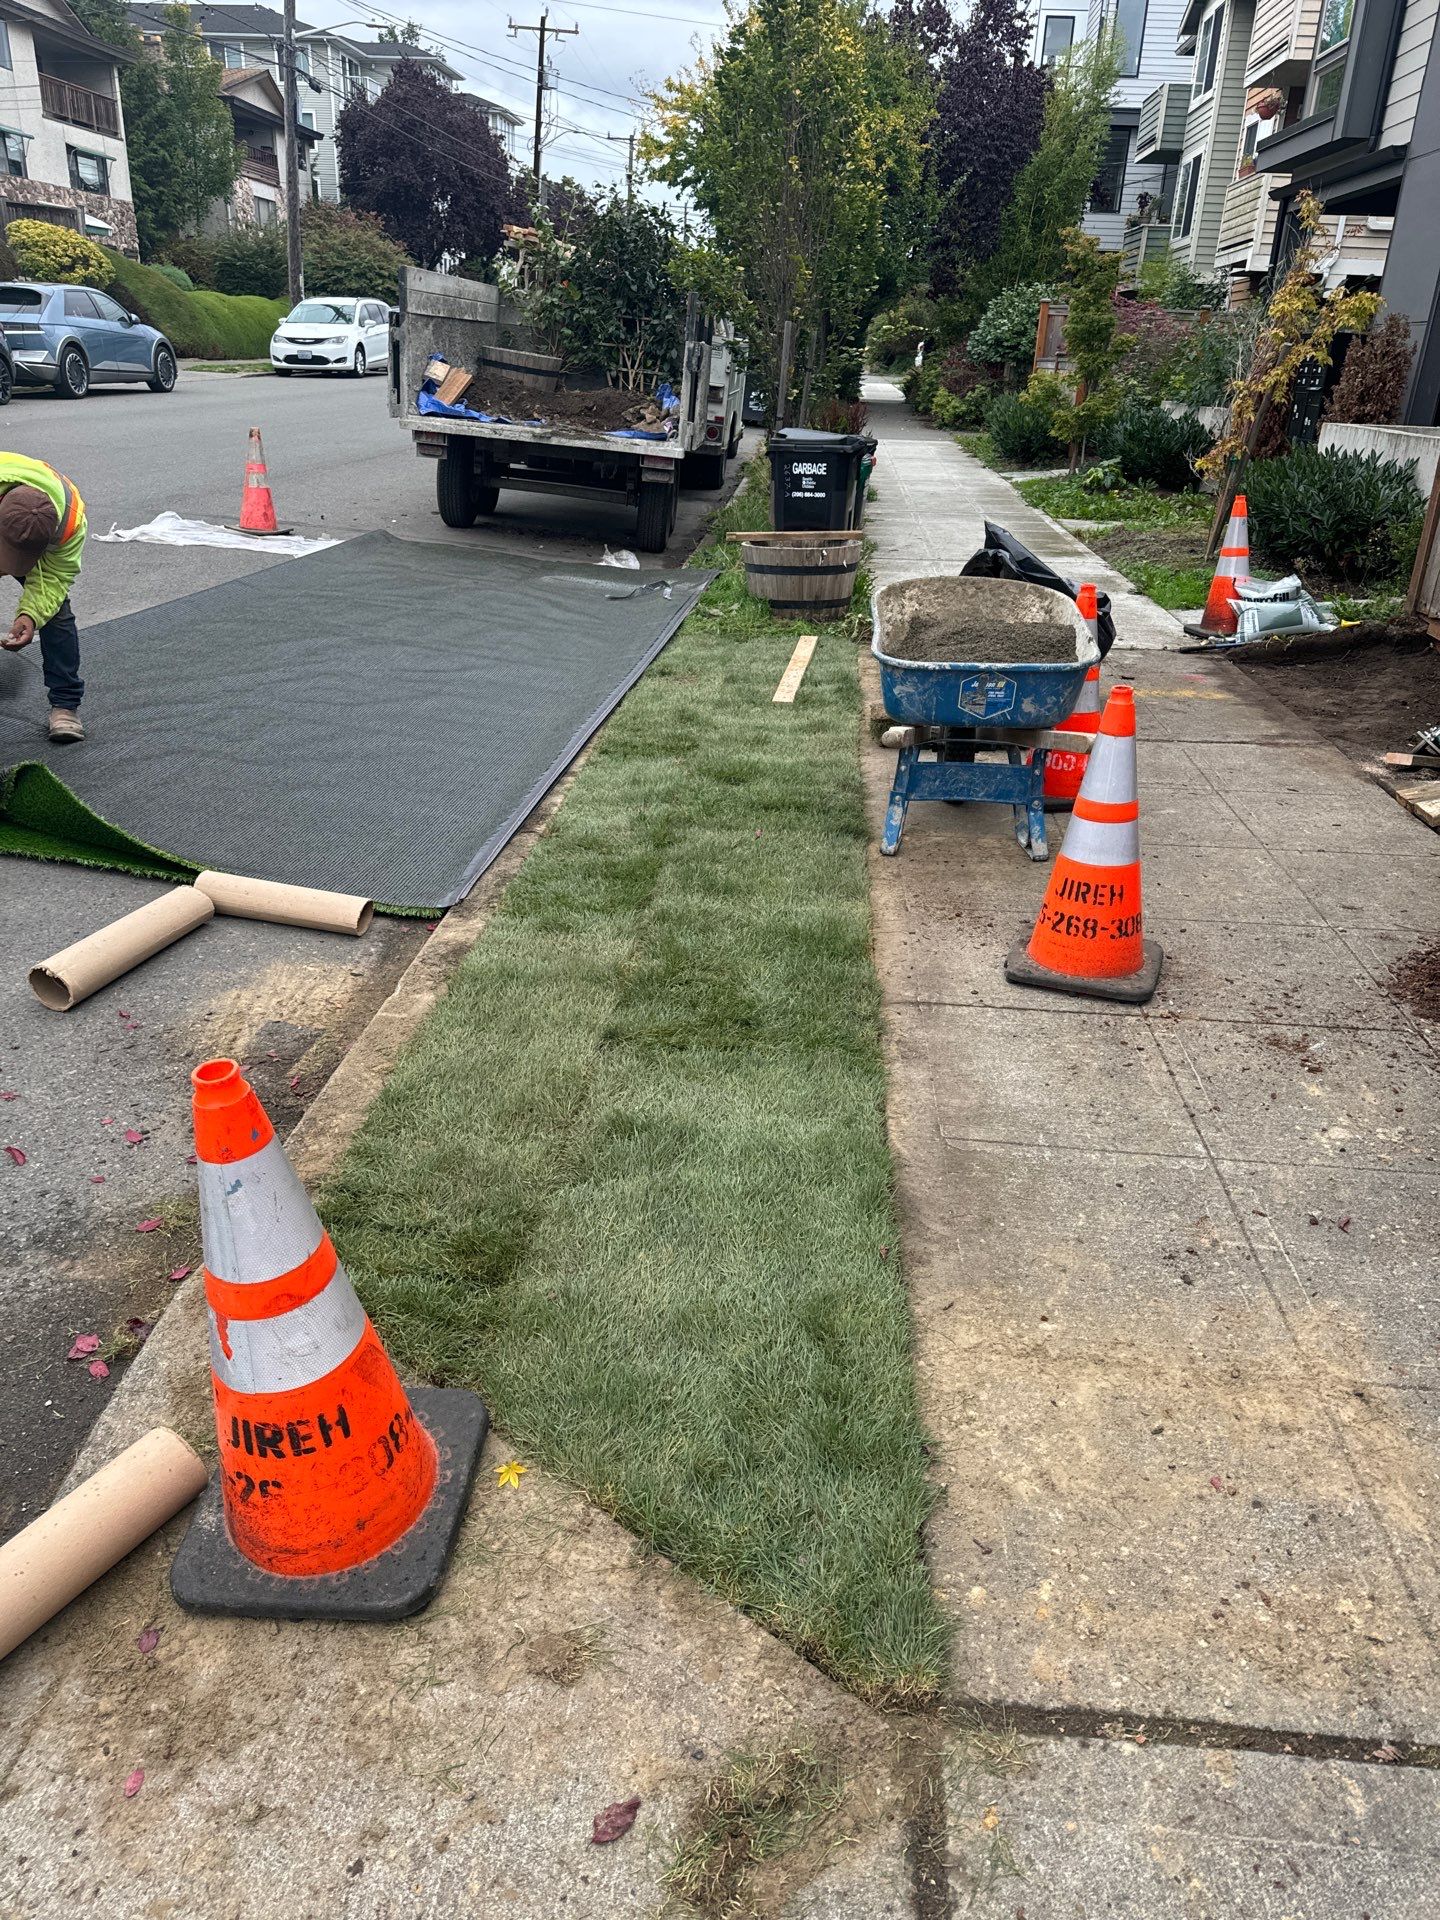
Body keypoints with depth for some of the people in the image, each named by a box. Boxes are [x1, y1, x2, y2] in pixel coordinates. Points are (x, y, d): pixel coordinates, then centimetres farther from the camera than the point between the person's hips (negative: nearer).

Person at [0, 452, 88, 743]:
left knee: (55, 612, -12)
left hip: (46, 554, 0)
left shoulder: (71, 517, -40)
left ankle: (65, 704, -5)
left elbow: (54, 577, -28)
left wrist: (31, 615, -44)